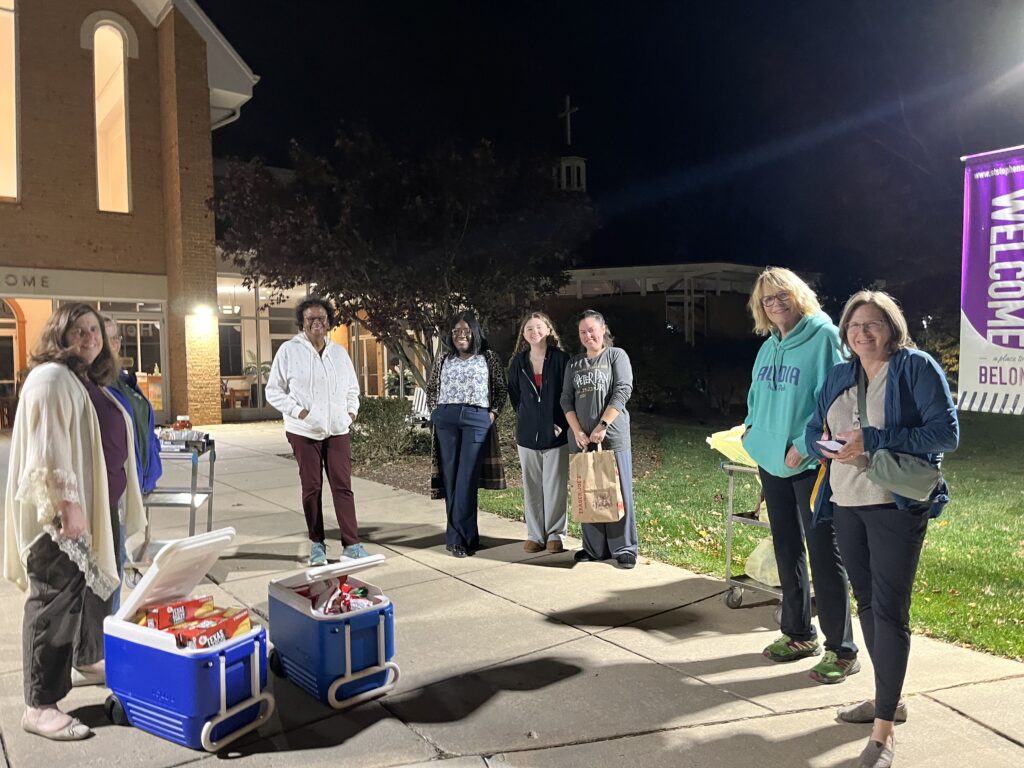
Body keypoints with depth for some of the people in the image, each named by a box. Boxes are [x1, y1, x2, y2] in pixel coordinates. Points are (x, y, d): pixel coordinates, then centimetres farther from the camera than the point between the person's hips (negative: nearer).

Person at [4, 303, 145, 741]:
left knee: (96, 586, 20)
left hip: (99, 506, 10)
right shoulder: (50, 377, -12)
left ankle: (87, 662, 38)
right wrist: (67, 503, -25)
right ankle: (39, 706, 1)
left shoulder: (94, 383, 16)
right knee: (56, 599, -6)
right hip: (63, 510, -10)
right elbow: (47, 447, -20)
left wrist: (116, 504, 23)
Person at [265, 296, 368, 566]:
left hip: (338, 430, 3)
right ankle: (317, 543, 19)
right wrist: (296, 411, -12)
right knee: (311, 487, 6)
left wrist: (352, 410, 6)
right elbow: (273, 391, -2)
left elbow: (352, 387, 21)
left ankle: (351, 544, 4)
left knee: (343, 486, 1)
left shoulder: (339, 352, 9)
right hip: (305, 431, -3)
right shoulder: (289, 351, -4)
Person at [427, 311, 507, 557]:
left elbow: (502, 389, 8)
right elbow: (431, 388, 21)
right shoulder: (443, 359, 14)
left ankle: (458, 537, -2)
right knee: (450, 479, 1)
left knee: (467, 481, -6)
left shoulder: (488, 358, 7)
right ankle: (463, 536, 9)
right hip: (446, 420, 3)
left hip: (477, 419, -3)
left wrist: (493, 413, -3)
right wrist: (435, 412, 9)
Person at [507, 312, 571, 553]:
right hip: (527, 433, 3)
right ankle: (535, 534, 18)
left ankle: (555, 534, 14)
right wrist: (525, 418, 9)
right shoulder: (519, 362, 5)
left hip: (555, 433, -3)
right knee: (531, 486, 8)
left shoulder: (560, 359, -5)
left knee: (555, 485, 3)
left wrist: (562, 423, -7)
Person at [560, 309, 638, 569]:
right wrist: (577, 431, -6)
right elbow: (566, 399, 8)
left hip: (613, 437, -4)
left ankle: (624, 548, 8)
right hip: (582, 438, 4)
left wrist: (602, 425, -16)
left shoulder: (617, 355, 2)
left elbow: (622, 391, -9)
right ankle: (594, 547, 17)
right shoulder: (574, 363, 13)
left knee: (617, 493, 0)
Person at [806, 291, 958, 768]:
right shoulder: (839, 376, 11)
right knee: (866, 602, 16)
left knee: (889, 609, -6)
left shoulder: (916, 367, -8)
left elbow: (946, 432, -15)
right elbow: (813, 430, 14)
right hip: (845, 505, 7)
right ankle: (887, 698, 34)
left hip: (896, 506, -6)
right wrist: (825, 445, -10)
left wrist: (872, 441, -22)